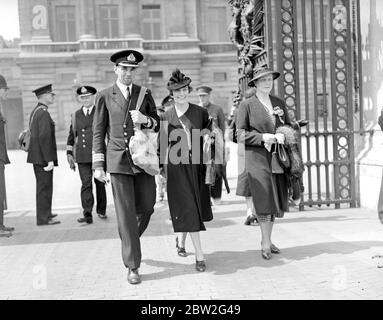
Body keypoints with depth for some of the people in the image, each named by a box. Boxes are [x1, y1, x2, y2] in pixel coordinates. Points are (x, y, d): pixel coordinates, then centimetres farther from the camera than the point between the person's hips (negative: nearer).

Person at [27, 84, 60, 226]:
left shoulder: (34, 112, 14)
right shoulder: (44, 113, -17)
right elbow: (44, 138, -23)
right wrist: (50, 160, -24)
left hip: (36, 156, 10)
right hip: (43, 157, -10)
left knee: (42, 185, 20)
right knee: (45, 186, -3)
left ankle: (44, 213, 33)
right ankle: (43, 218, 2)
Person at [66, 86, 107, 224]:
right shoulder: (76, 115, 13)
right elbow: (71, 135, 16)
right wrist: (69, 154, 10)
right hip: (82, 156, 1)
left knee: (99, 183, 6)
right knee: (86, 184, -5)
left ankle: (101, 211, 23)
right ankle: (87, 215, -5)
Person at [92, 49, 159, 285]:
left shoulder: (145, 94, 10)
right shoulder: (105, 96, 5)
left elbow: (158, 125, 13)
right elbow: (98, 133, 5)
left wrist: (146, 120, -10)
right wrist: (98, 165, 0)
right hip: (118, 160, -2)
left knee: (147, 207, 6)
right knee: (126, 213, -1)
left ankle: (130, 239, 37)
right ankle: (133, 266, 7)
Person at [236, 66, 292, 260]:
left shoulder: (279, 103, 13)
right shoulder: (247, 105, -1)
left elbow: (289, 126, 19)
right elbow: (240, 134, -5)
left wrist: (283, 135, -3)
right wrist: (263, 137, -16)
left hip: (277, 158, 5)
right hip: (257, 158, -5)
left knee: (276, 201, 8)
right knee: (264, 201, -7)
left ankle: (267, 240, 21)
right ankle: (265, 244, 3)